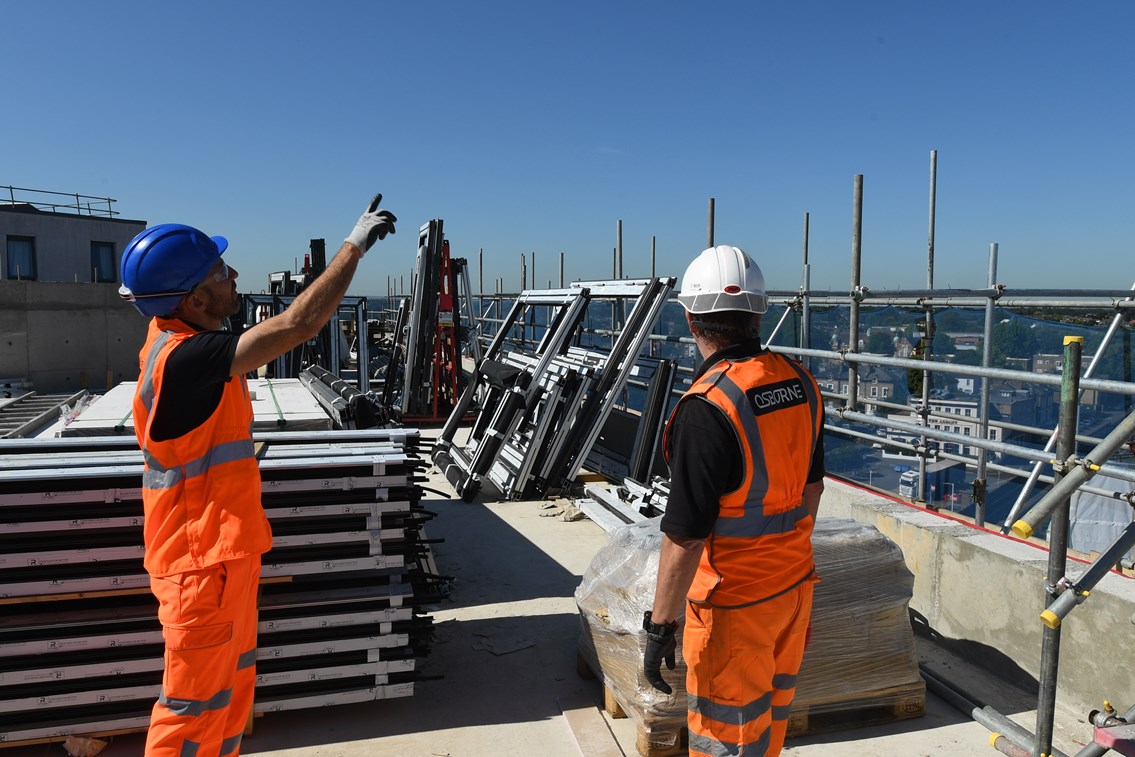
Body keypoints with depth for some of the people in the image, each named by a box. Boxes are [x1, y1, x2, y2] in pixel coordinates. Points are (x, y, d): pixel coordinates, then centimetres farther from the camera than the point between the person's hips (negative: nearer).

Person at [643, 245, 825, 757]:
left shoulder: (707, 406, -27)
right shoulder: (799, 382, -2)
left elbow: (686, 536, -26)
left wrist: (660, 624, -15)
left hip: (735, 603, -7)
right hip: (795, 585, 8)